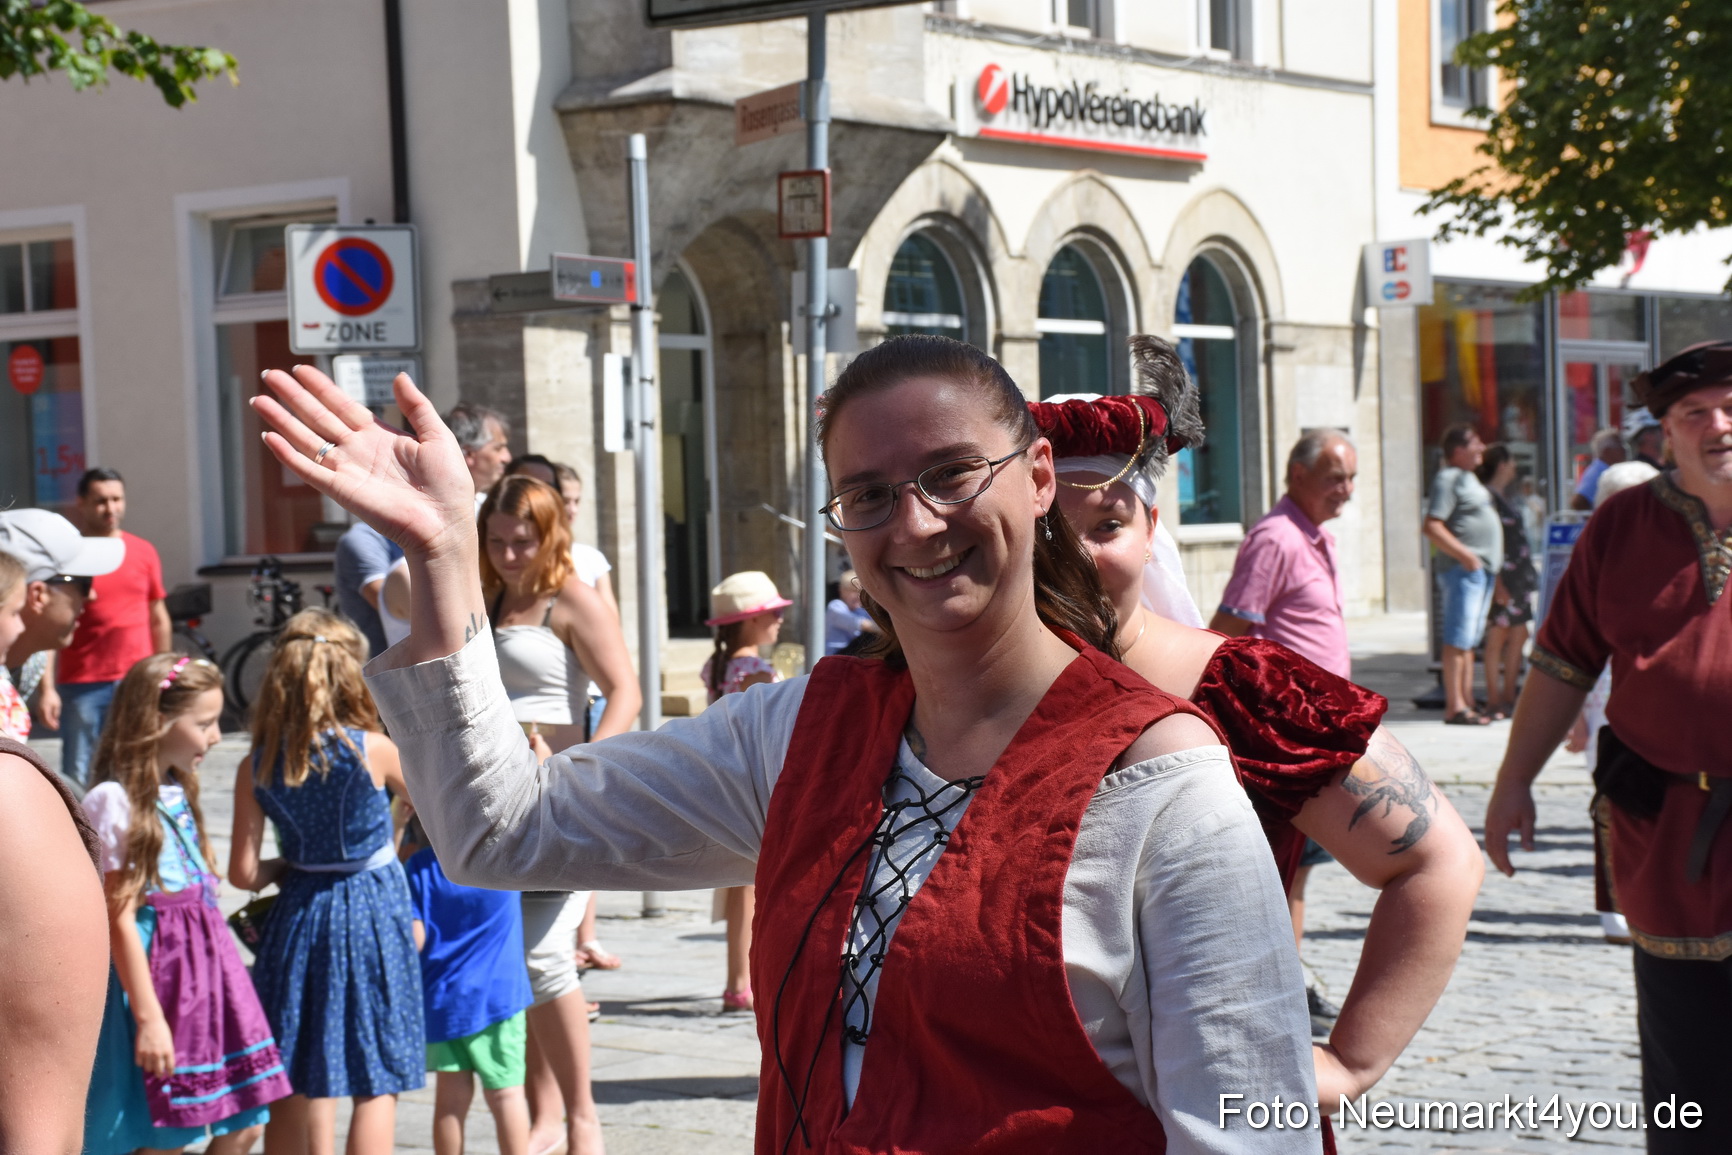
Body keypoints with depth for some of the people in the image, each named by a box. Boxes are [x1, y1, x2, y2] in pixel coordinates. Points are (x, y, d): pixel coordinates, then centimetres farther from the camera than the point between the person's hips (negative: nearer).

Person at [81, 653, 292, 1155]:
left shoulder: (177, 793, 11)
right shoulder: (114, 802, -15)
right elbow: (119, 919, -16)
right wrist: (149, 1018, -17)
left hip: (207, 963, 8)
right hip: (158, 967, -8)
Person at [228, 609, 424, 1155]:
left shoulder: (257, 767, -6)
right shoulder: (372, 749, -13)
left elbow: (244, 873, -5)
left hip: (299, 918, 3)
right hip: (373, 914, -3)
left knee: (299, 1081, 15)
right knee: (378, 1083, 3)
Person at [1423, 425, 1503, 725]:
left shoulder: (1468, 478, 21)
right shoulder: (1447, 479, -10)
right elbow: (1432, 527, -18)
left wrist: (1493, 567, 19)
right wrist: (1465, 555, -21)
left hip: (1482, 570, 10)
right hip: (1464, 570, -10)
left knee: (1470, 641, 11)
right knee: (1458, 640, -10)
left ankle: (1467, 704, 15)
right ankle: (1455, 708, -10)